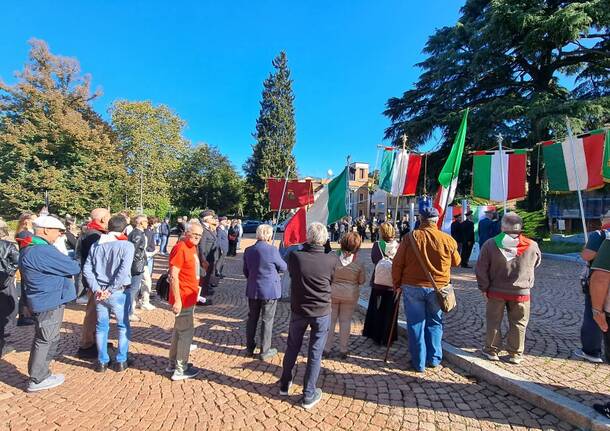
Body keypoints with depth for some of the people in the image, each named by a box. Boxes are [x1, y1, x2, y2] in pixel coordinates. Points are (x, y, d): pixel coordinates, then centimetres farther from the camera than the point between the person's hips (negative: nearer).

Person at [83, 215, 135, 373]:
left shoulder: (96, 245, 4)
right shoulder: (126, 245, -11)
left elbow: (86, 269, 0)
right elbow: (123, 271, -19)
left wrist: (96, 288, -3)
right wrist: (111, 290, -12)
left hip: (99, 292, 4)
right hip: (118, 293, -4)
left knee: (101, 326, 16)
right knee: (123, 326, 13)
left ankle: (102, 361, 25)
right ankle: (121, 361, 18)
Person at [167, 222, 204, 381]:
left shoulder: (193, 248, 10)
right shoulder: (180, 248, -19)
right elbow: (173, 276, -23)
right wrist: (177, 300, -24)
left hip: (189, 297, 10)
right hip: (183, 298, -10)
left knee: (180, 330, 20)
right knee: (186, 332, 2)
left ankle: (173, 363, 35)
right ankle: (180, 369, 16)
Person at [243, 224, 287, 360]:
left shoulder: (248, 250, -1)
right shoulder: (272, 250, -17)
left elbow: (246, 271, 9)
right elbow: (283, 267, -5)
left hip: (252, 290, 5)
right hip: (270, 290, -5)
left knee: (252, 318, 17)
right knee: (267, 320, 7)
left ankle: (250, 348, 29)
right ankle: (265, 351, 16)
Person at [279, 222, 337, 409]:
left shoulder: (295, 256, -18)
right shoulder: (331, 260, -18)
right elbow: (331, 281, -2)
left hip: (298, 310, 2)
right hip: (321, 312, -1)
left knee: (292, 348, 22)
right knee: (315, 353, 13)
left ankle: (285, 384, 40)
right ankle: (309, 395, 25)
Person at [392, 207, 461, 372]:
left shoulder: (411, 237, -8)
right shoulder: (447, 239, -5)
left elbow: (397, 263, -6)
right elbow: (456, 262, 11)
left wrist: (397, 284, 6)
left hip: (412, 286, -1)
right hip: (438, 288, 1)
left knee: (416, 324, 9)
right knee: (435, 323, 19)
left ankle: (419, 363, 17)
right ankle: (434, 359, 26)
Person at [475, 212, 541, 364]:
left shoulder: (490, 245, -11)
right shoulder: (532, 246, -7)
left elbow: (481, 269, -8)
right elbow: (536, 264, 11)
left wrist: (484, 288, 0)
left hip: (496, 291, 0)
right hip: (521, 292, 1)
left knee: (493, 321, 12)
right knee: (518, 324, 14)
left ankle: (492, 350, 21)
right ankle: (515, 354, 22)